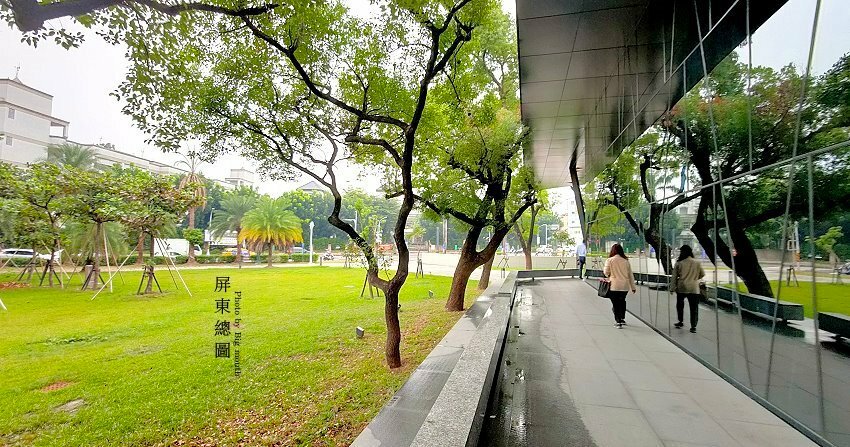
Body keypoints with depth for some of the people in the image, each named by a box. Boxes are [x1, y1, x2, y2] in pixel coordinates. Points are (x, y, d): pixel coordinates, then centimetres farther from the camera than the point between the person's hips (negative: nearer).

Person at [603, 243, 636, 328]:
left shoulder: (609, 260, -7)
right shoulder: (626, 261, 5)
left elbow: (606, 272, -3)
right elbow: (630, 275, 9)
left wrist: (603, 269, 19)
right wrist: (633, 286, 16)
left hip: (614, 286, -4)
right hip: (625, 286, 4)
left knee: (616, 304, 4)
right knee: (622, 301, 22)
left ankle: (618, 322, 3)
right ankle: (622, 319, 30)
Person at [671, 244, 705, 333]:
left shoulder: (679, 263, -5)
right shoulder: (697, 263, -1)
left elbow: (674, 277, -4)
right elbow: (702, 274, 9)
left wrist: (672, 288, 3)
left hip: (681, 287, -1)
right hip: (694, 288, 1)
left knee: (680, 305, 17)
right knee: (694, 307, 4)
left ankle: (680, 321, 26)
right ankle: (693, 326, 0)